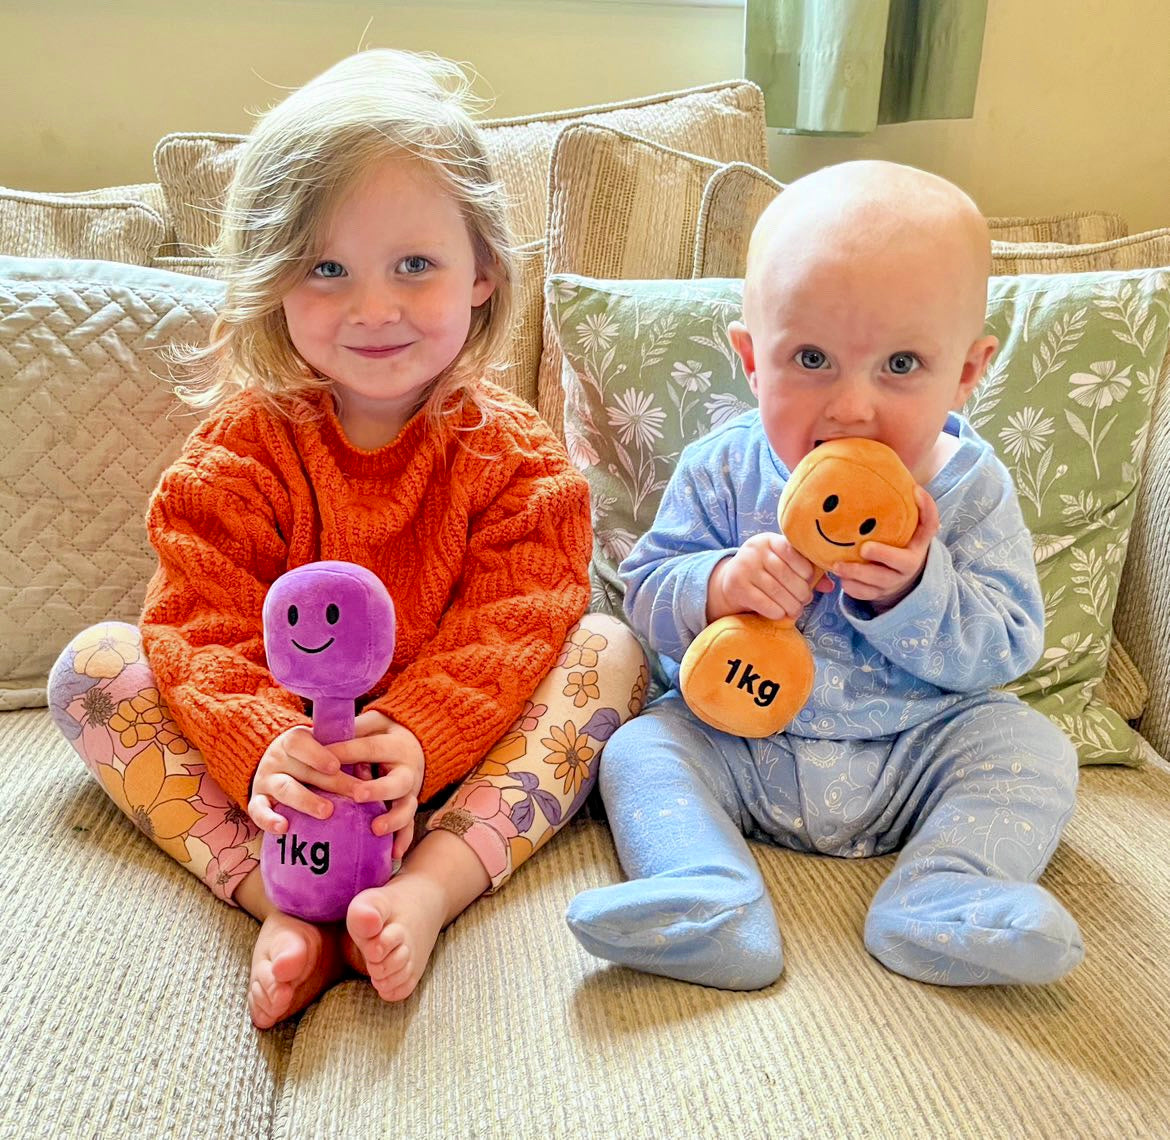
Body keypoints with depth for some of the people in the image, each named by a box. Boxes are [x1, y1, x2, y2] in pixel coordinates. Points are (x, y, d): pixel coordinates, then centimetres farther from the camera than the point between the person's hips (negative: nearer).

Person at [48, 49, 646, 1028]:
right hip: (277, 739, 1)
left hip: (447, 742, 0)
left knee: (608, 649, -20)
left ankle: (428, 887, -37)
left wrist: (416, 743, -35)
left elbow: (510, 631, -16)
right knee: (93, 665, -16)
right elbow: (206, 628, -13)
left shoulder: (514, 454, -7)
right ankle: (282, 902, -32)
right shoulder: (241, 447, -6)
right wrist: (262, 749, -34)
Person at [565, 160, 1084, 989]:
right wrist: (719, 586, -29)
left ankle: (945, 896, -26)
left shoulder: (973, 489, -10)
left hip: (916, 752, 0)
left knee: (1032, 748, -16)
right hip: (738, 746, 0)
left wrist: (916, 591, -30)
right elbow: (647, 592, -7)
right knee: (639, 748, -17)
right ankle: (711, 905, -32)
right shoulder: (722, 472, -10)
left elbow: (1009, 647, -10)